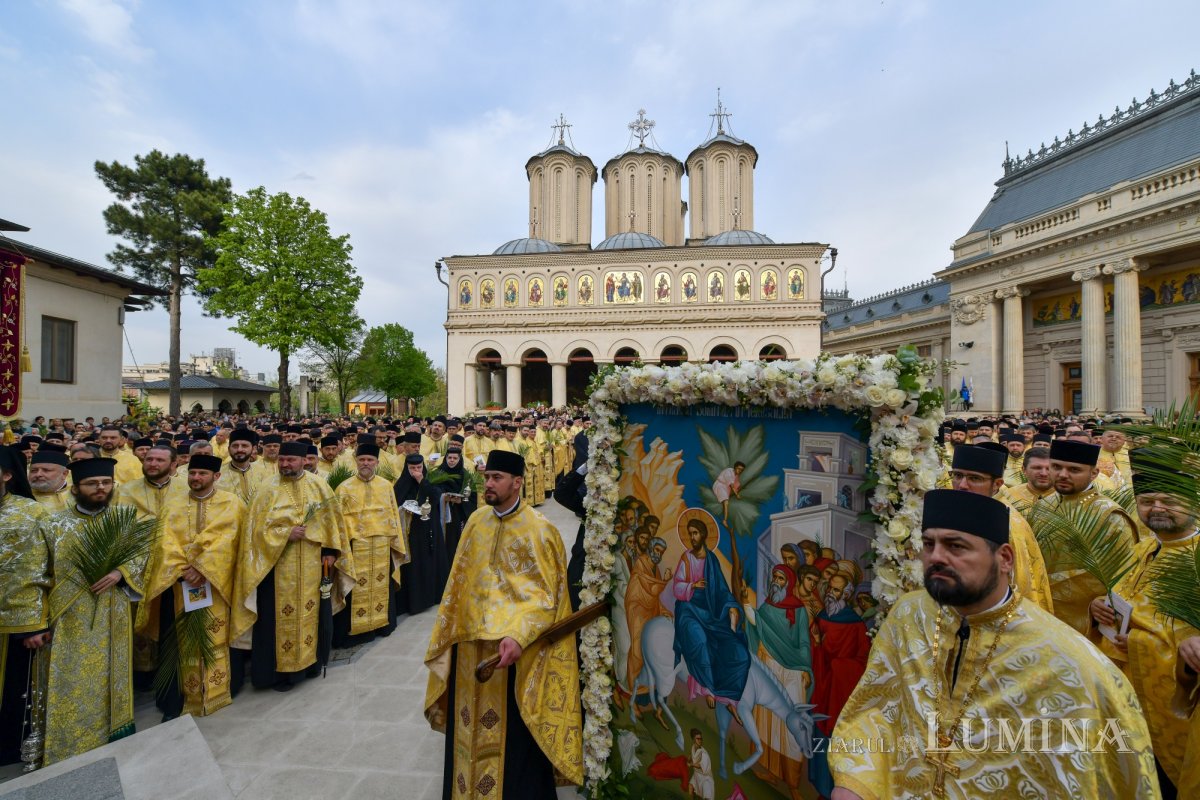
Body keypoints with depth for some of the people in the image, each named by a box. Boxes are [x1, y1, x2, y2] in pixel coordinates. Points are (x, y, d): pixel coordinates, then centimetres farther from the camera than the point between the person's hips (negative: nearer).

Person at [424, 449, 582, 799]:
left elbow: (546, 595, -17)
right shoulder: (476, 521, 1)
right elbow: (461, 580, 10)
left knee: (513, 730, 10)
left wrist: (518, 636, -29)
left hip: (512, 645, -5)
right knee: (470, 722, 21)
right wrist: (446, 631, 13)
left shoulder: (539, 530, -16)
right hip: (470, 640, 6)